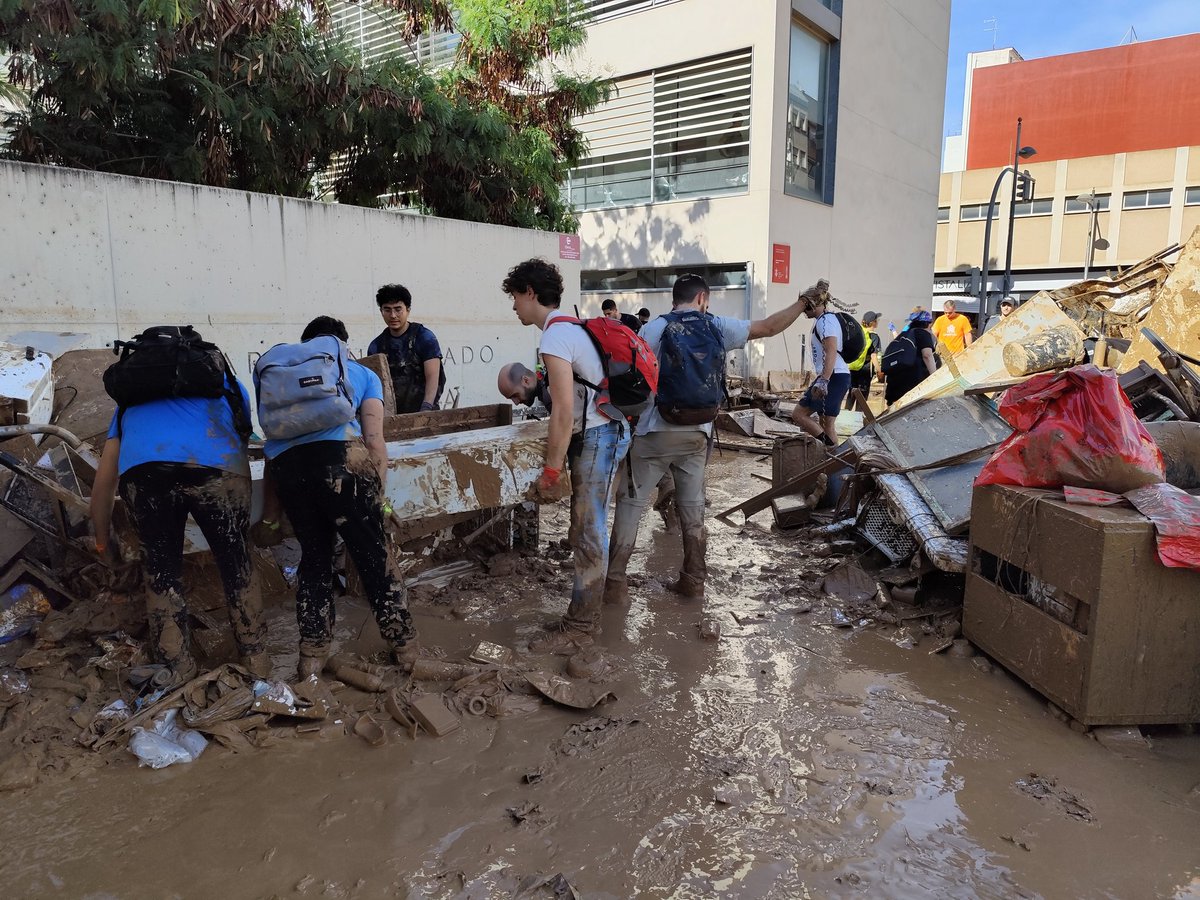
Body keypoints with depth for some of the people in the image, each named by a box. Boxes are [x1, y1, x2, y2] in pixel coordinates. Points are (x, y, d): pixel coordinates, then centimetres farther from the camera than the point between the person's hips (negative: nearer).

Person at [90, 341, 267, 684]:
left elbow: (103, 482, 37)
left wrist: (102, 543, 47)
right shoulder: (227, 383, 39)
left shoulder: (132, 397, 40)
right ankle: (257, 661, 23)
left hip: (141, 470, 1)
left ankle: (177, 669, 21)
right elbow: (241, 444, 39)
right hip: (215, 464, -1)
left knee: (161, 569, 19)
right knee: (235, 562, 16)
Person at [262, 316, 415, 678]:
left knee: (314, 556, 18)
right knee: (373, 553, 7)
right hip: (341, 455, -3)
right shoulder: (362, 374, 25)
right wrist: (379, 494, 9)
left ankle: (312, 658, 21)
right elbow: (374, 440, 9)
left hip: (285, 463, 4)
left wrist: (270, 513, 35)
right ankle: (405, 647, 14)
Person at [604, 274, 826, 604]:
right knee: (692, 506, 14)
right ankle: (694, 581, 21)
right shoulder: (718, 327, 2)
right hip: (696, 434, 3)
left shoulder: (654, 329, -5)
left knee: (631, 503, 3)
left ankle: (616, 583, 1)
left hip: (655, 434, -3)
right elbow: (769, 327, 9)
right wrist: (803, 302, 21)